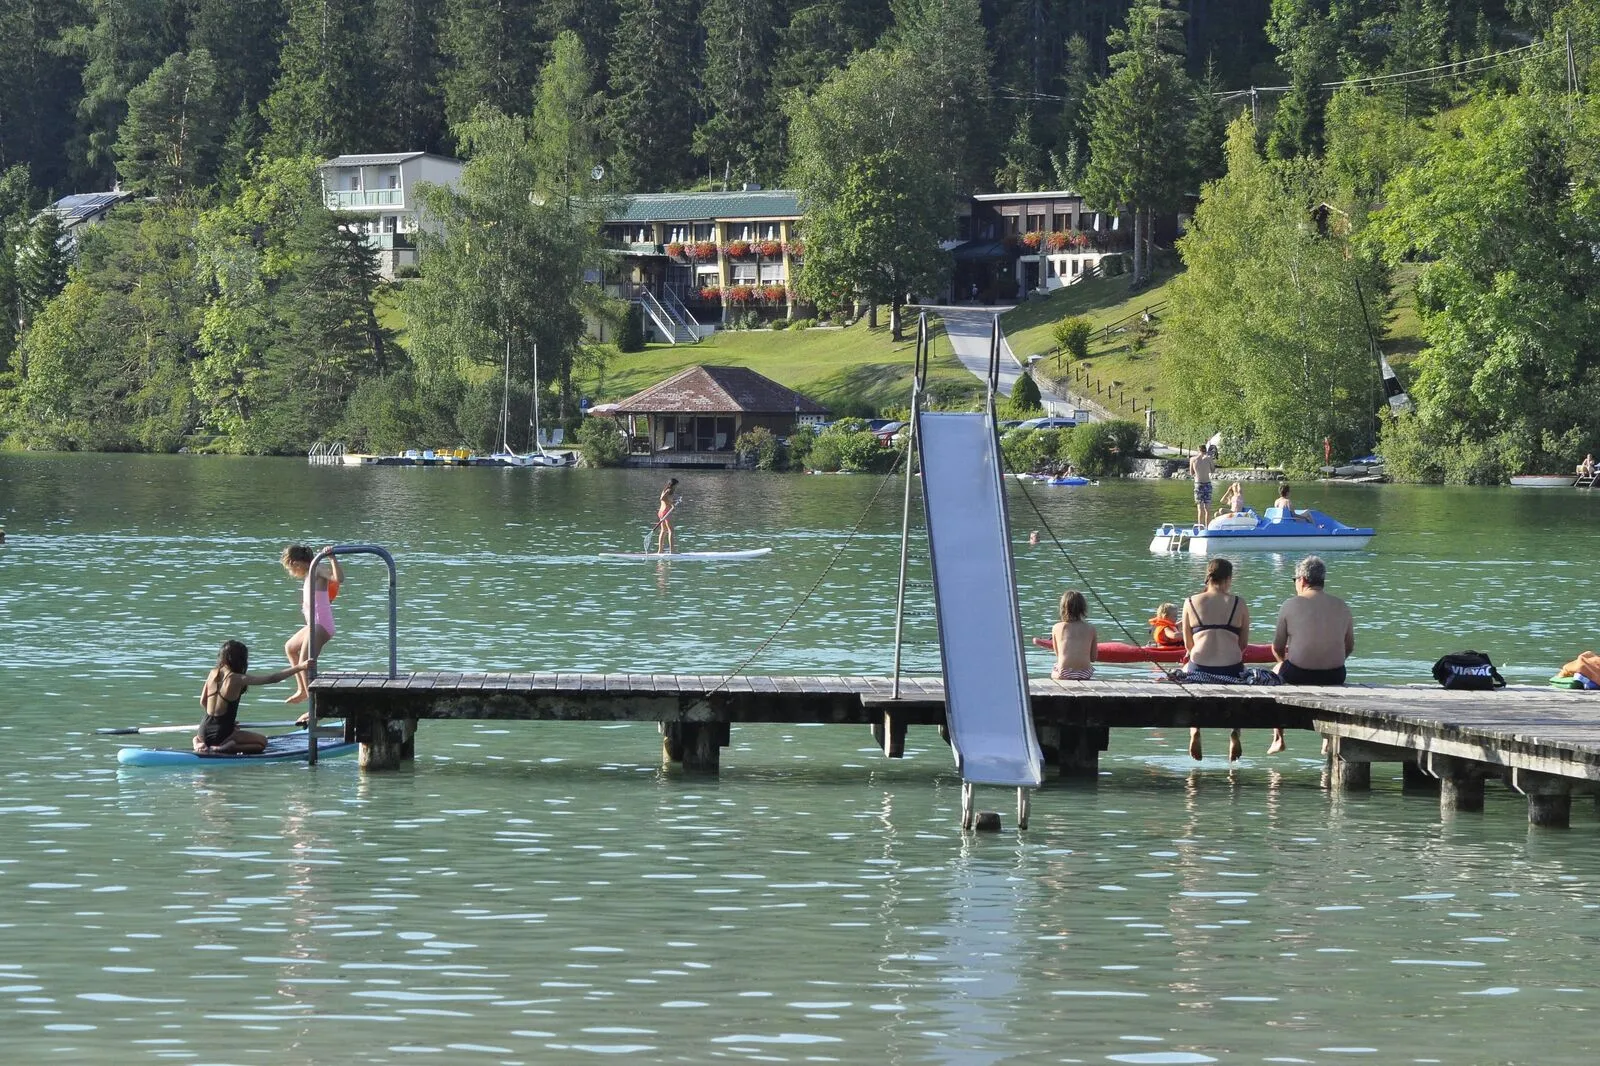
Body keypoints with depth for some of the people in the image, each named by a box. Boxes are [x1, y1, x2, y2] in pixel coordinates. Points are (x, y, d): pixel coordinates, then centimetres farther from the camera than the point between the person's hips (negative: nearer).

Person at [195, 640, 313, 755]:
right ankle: (220, 749, -9)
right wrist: (299, 667, -13)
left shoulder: (213, 674, 2)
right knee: (262, 742, 9)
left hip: (203, 731, 6)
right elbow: (272, 679, -16)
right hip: (220, 733, -6)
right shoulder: (238, 679, -16)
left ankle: (199, 744, 5)